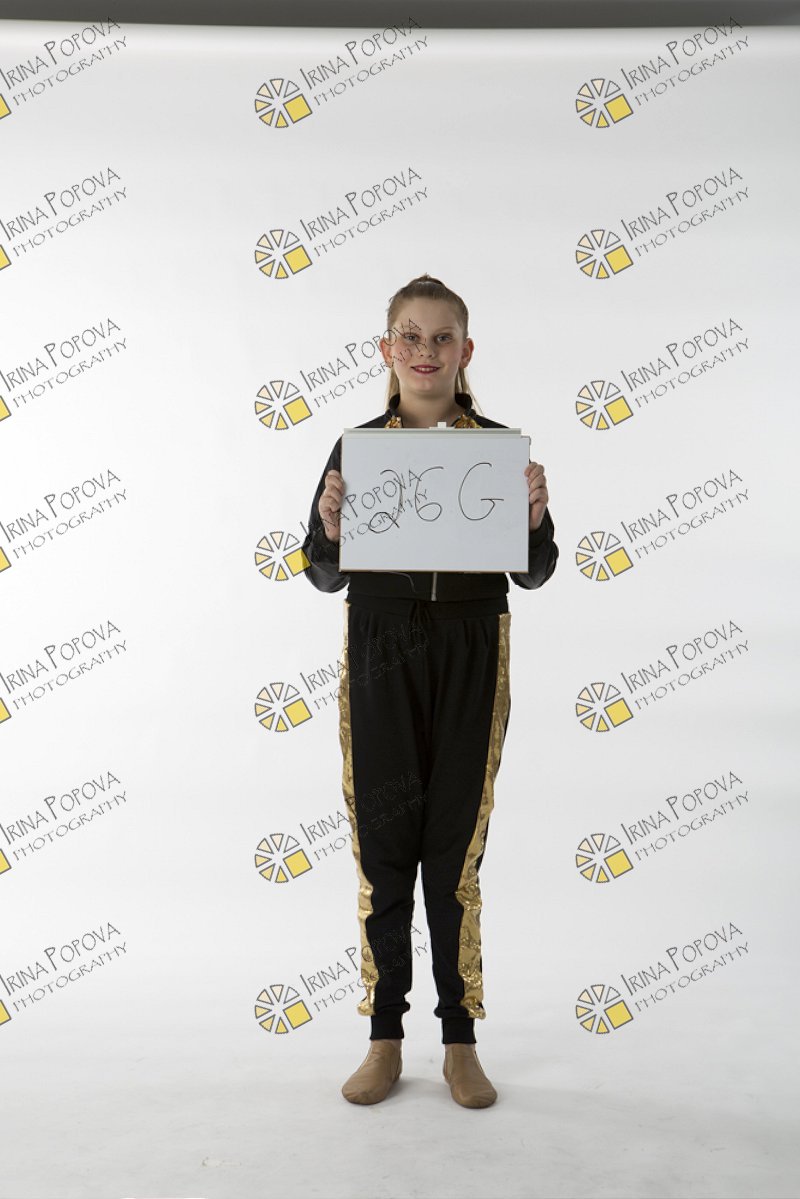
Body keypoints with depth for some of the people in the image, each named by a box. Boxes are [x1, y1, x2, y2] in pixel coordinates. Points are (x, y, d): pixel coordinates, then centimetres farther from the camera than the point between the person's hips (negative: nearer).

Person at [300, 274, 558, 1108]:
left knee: (456, 849, 6)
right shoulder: (357, 447, 4)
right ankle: (385, 1038, 22)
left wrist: (536, 517, -15)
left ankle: (460, 1041, 22)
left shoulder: (502, 448, 2)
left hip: (470, 656, 0)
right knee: (383, 844, 6)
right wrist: (331, 530, -15)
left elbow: (535, 574, 4)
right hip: (380, 655, 1)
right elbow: (325, 577, 5)